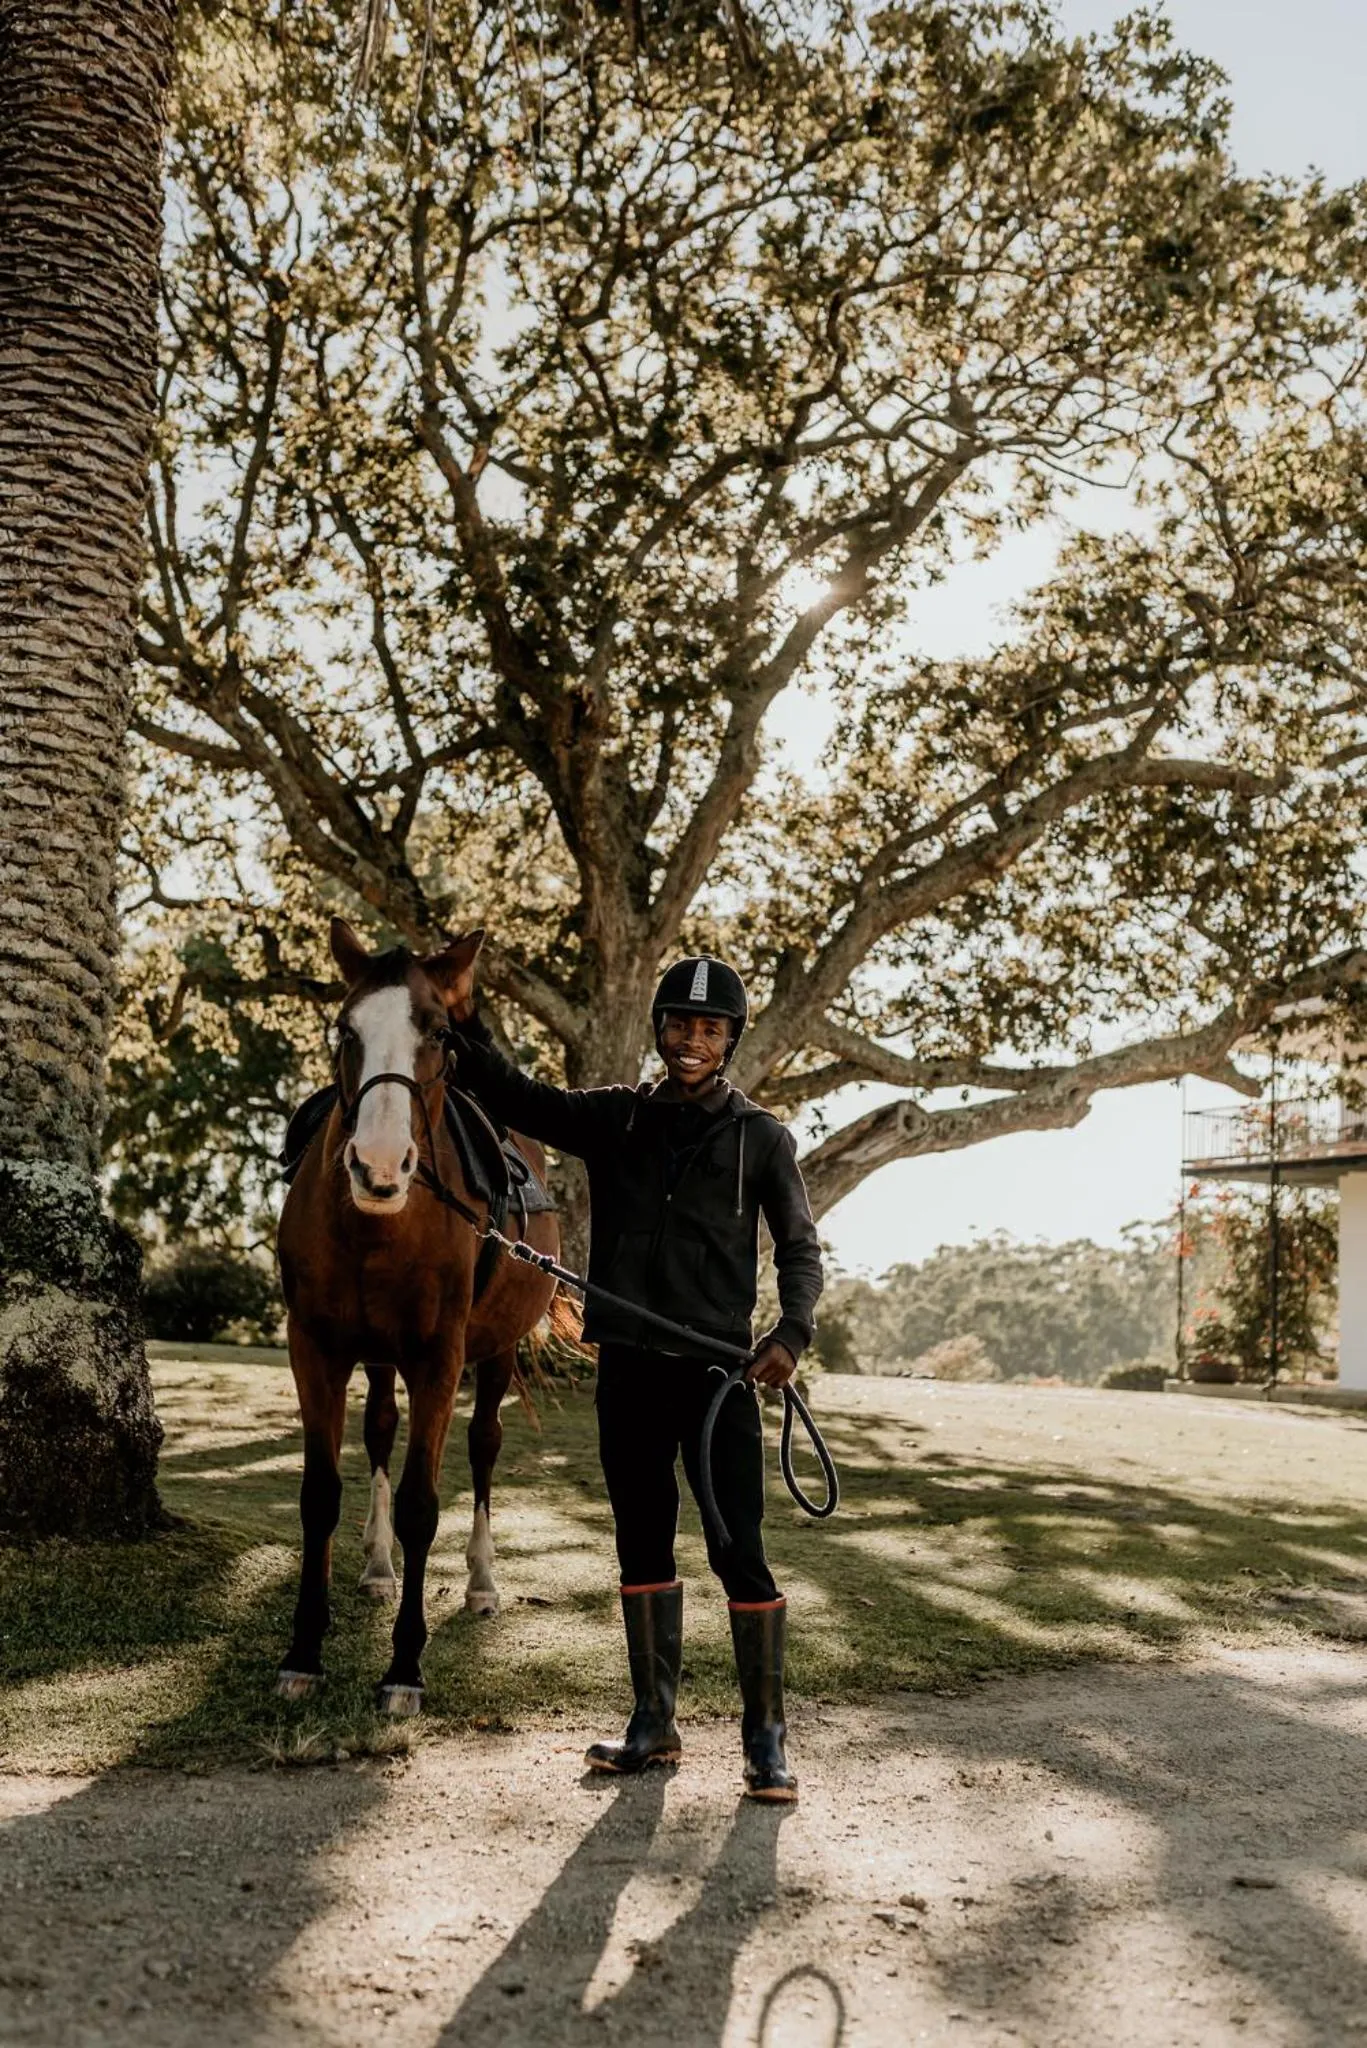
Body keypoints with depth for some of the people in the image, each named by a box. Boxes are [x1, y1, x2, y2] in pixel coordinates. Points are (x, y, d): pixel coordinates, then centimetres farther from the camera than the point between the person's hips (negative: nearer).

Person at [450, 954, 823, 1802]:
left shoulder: (760, 1137, 0)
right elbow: (515, 1096, 5)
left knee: (740, 1552, -4)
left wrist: (793, 1329, -17)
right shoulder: (615, 1119, 7)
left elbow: (801, 1248, 1)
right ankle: (655, 1724, 25)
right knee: (642, 1545, 13)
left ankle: (767, 1738, 7)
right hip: (629, 1368, 4)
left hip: (719, 1371, -3)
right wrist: (464, 1027, -11)